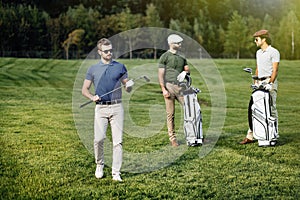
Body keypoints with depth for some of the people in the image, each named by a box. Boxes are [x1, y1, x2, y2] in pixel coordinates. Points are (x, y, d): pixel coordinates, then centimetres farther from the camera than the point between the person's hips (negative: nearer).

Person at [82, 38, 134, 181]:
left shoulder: (120, 67, 10)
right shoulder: (93, 69, 10)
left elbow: (127, 88, 12)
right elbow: (84, 89, 11)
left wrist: (130, 85, -12)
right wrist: (92, 97, -9)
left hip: (117, 107, 0)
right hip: (101, 107, 0)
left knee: (117, 141, -4)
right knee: (98, 139, -8)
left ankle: (116, 173, 2)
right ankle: (99, 165, 18)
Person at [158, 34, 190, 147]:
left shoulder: (182, 56, 18)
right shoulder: (165, 57, 1)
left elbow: (187, 69, 24)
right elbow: (161, 74, -3)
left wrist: (185, 72, -1)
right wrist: (163, 89, -12)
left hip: (181, 86, 5)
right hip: (169, 86, -5)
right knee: (170, 114, -1)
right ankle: (172, 138, 6)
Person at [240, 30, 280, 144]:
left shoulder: (274, 52, -6)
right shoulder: (258, 52, 20)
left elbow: (275, 70, -13)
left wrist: (270, 83, -22)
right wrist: (255, 82, 16)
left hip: (270, 81, -8)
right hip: (260, 83, 8)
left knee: (271, 109, -5)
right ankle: (250, 136, 8)